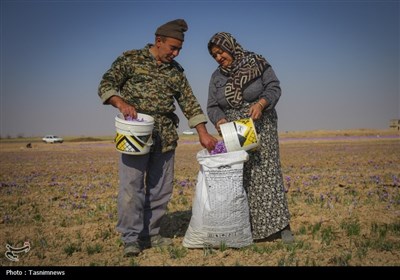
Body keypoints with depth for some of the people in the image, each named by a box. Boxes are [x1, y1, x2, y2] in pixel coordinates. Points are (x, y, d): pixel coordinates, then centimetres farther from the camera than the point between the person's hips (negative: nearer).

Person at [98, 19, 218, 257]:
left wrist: (203, 133, 3)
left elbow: (190, 103, 12)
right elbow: (106, 85, -2)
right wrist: (121, 103, -22)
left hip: (166, 137, 5)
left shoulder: (176, 71, 14)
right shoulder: (131, 59, 3)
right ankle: (131, 239, 1)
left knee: (161, 189, 7)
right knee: (132, 186, -8)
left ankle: (151, 234, 19)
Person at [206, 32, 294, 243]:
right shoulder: (217, 77, 10)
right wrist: (220, 121, -17)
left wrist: (260, 104, -23)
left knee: (266, 172, -11)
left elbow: (274, 88, -4)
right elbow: (212, 107, 4)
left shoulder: (257, 64, -1)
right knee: (238, 177, -2)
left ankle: (280, 225, -8)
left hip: (261, 127, -3)